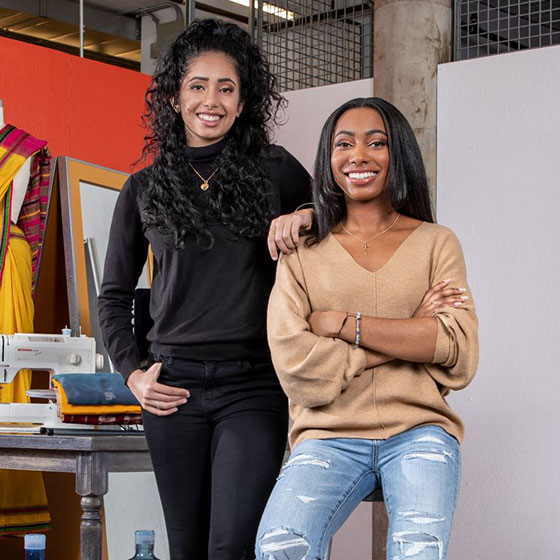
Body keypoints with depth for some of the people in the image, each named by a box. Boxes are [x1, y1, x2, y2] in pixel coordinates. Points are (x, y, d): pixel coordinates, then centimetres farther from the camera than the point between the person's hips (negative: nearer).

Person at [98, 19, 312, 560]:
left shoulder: (274, 170, 5)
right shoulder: (143, 189, 10)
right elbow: (113, 295, 18)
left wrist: (303, 217, -7)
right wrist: (131, 372, 6)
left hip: (253, 387, -2)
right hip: (174, 387, 2)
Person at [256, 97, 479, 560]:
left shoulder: (435, 243, 14)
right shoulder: (302, 256, 12)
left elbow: (460, 353, -2)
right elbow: (296, 367, -3)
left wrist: (343, 324, -4)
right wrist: (411, 332, -4)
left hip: (418, 430, 0)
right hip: (330, 435, 0)